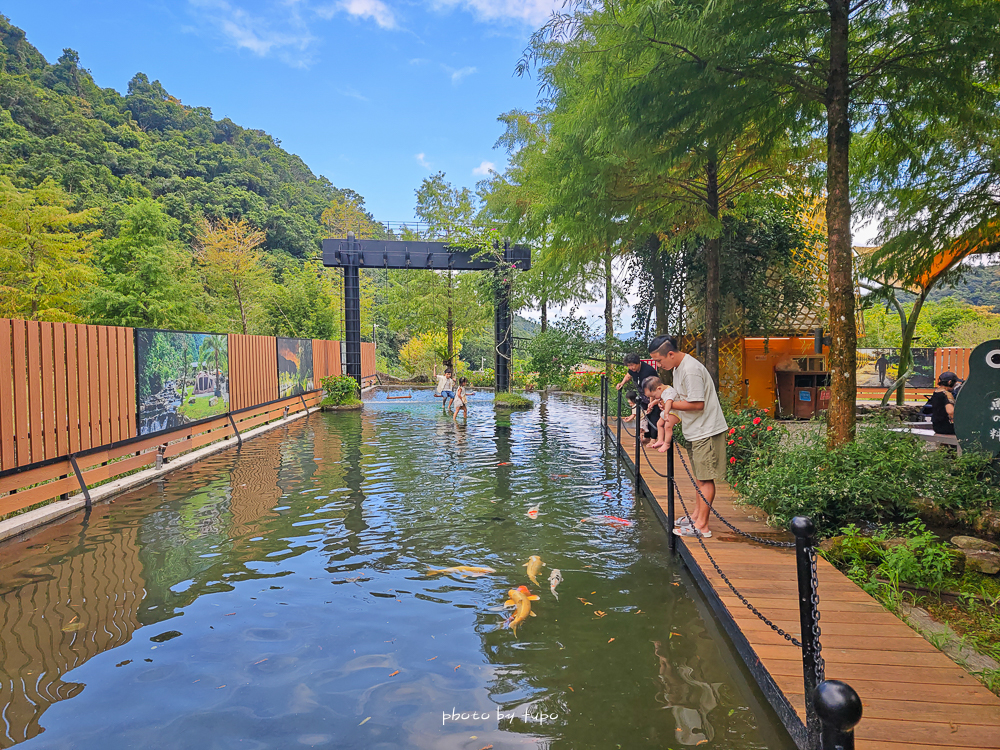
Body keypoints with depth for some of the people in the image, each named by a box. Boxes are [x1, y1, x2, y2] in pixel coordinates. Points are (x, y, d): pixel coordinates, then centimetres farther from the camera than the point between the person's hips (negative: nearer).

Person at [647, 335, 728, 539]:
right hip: (696, 430, 10)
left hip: (706, 431, -10)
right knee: (700, 476, 18)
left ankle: (701, 526, 1)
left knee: (705, 478, -4)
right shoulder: (678, 367, 11)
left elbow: (697, 404, -25)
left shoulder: (690, 370, -23)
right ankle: (696, 515, 29)